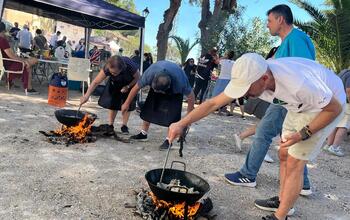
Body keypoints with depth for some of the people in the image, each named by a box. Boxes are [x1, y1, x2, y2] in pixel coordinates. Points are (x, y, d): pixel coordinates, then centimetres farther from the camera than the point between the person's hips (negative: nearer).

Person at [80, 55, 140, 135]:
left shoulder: (130, 66, -40)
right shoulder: (107, 69, -36)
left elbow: (137, 77, -21)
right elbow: (96, 82, -33)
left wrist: (128, 87, -28)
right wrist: (86, 96, -39)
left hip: (130, 83, -1)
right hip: (115, 84, 1)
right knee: (112, 103, -4)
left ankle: (124, 126, 11)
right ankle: (110, 125, 9)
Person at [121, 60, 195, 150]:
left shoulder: (180, 82, -43)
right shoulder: (149, 74, -37)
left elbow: (191, 97, -25)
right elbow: (136, 88, -19)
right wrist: (127, 103, -7)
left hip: (174, 91, -3)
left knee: (172, 114, -16)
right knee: (148, 108, -2)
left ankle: (169, 140, -4)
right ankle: (143, 134, 15)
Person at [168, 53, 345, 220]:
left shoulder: (299, 83, -41)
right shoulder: (249, 77, -23)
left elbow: (335, 108, -23)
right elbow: (213, 103, -17)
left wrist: (303, 134, -26)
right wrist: (181, 124, -21)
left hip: (328, 105, -6)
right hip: (300, 106, 6)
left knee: (294, 163, -7)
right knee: (284, 155, 12)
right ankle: (282, 200, 31)